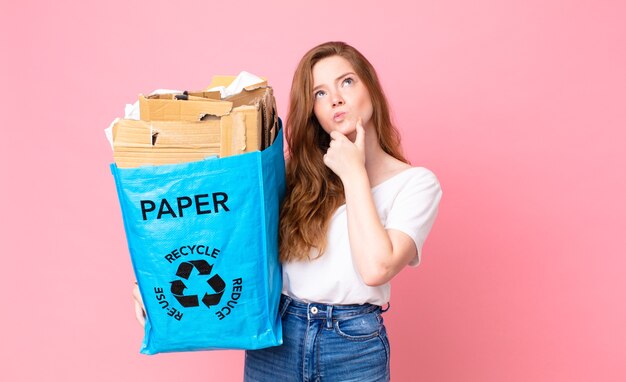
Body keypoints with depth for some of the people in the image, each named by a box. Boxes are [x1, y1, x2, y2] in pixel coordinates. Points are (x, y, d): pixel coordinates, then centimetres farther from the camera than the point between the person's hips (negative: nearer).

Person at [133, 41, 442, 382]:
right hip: (274, 335, 2)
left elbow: (376, 268, -19)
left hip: (354, 346, -2)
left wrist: (353, 173, -13)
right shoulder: (296, 172, 4)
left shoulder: (416, 183, -5)